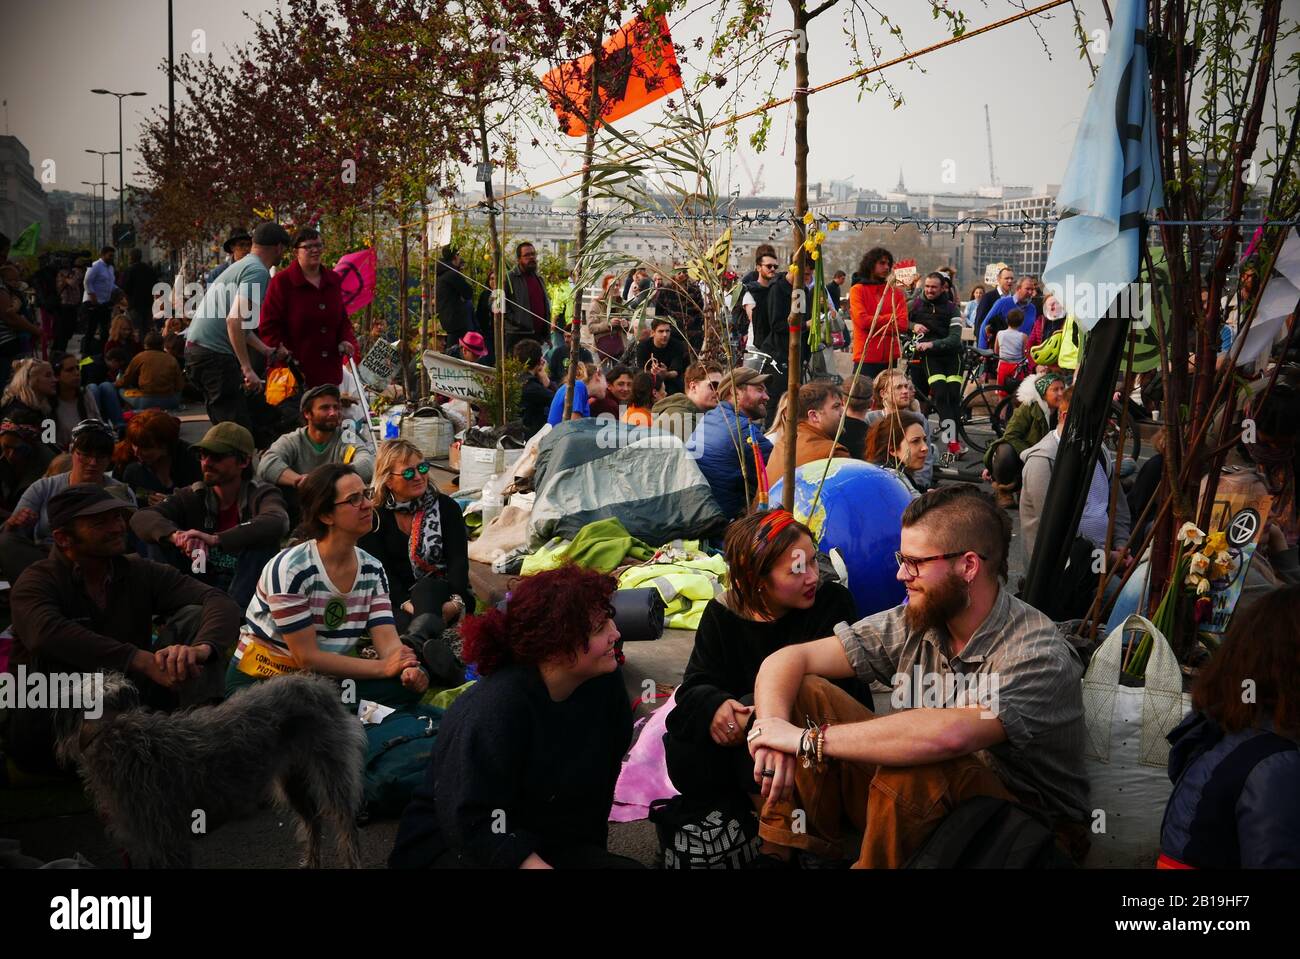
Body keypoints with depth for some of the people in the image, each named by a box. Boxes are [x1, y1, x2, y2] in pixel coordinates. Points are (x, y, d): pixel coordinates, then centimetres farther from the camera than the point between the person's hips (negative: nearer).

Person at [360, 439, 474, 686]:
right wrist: (405, 604, -25)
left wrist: (456, 601, -25)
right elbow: (379, 570, -7)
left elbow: (458, 560, -5)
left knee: (425, 589, -34)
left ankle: (416, 640, -69)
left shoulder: (446, 507, 6)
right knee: (399, 619, -34)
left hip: (442, 595, 0)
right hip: (398, 602, 0)